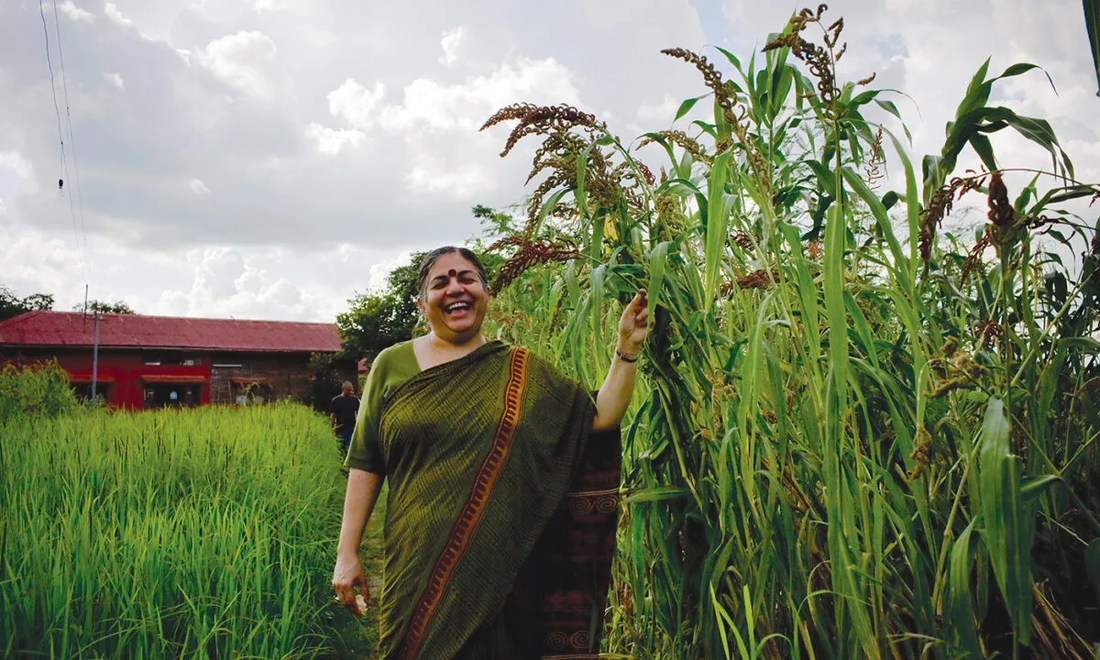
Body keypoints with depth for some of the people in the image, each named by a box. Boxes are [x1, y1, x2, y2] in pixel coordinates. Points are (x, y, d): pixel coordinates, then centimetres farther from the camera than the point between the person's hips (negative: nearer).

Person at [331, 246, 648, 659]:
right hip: (416, 570, 0)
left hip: (501, 569, 1)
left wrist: (627, 349, -8)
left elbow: (600, 418, 1)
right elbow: (365, 466, 4)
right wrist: (347, 554, 1)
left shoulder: (521, 373, 5)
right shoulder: (392, 366, 3)